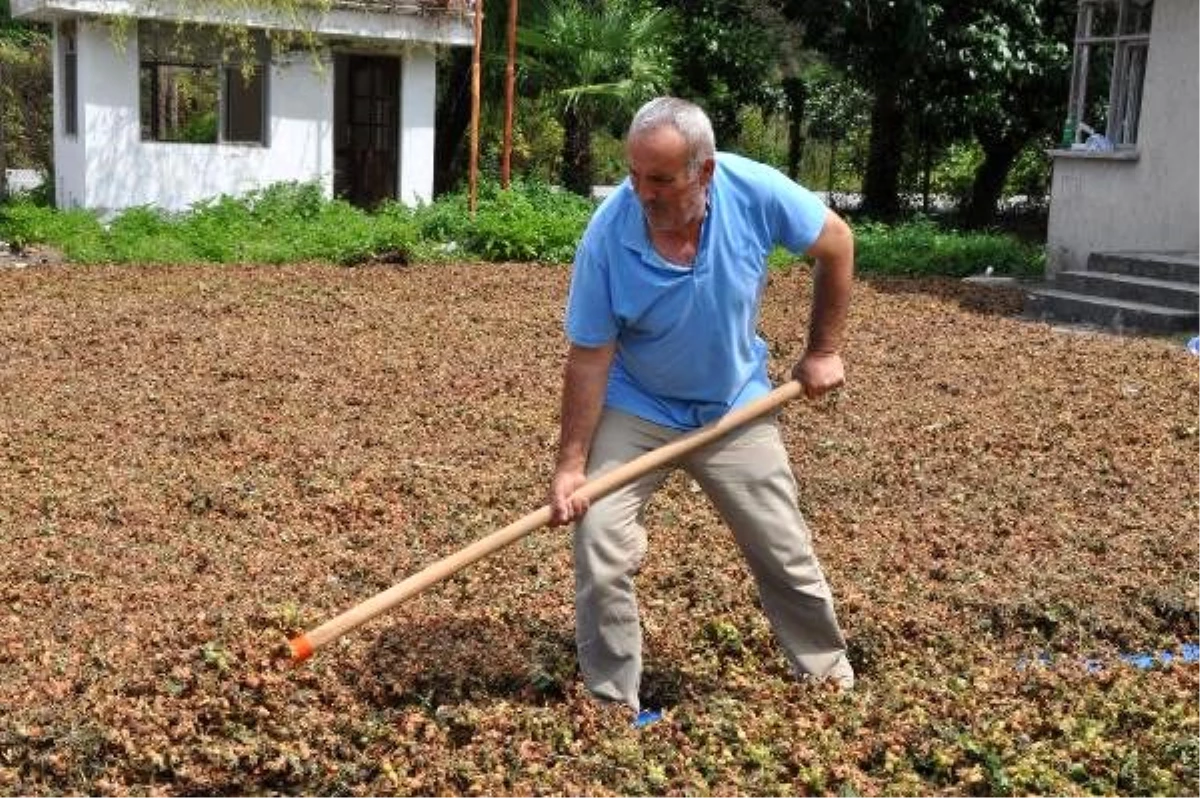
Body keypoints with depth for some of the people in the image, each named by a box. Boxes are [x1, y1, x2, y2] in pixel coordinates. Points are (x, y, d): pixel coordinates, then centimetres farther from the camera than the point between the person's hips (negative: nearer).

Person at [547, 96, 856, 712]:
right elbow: (588, 357, -20)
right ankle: (611, 703, 5)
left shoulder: (755, 192, -23)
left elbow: (836, 243, -5)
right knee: (600, 546, -14)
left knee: (787, 555, 9)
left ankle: (830, 674, 33)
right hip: (635, 409, -1)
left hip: (736, 408, 2)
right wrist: (571, 464, -20)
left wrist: (823, 351, -2)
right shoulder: (607, 235, -26)